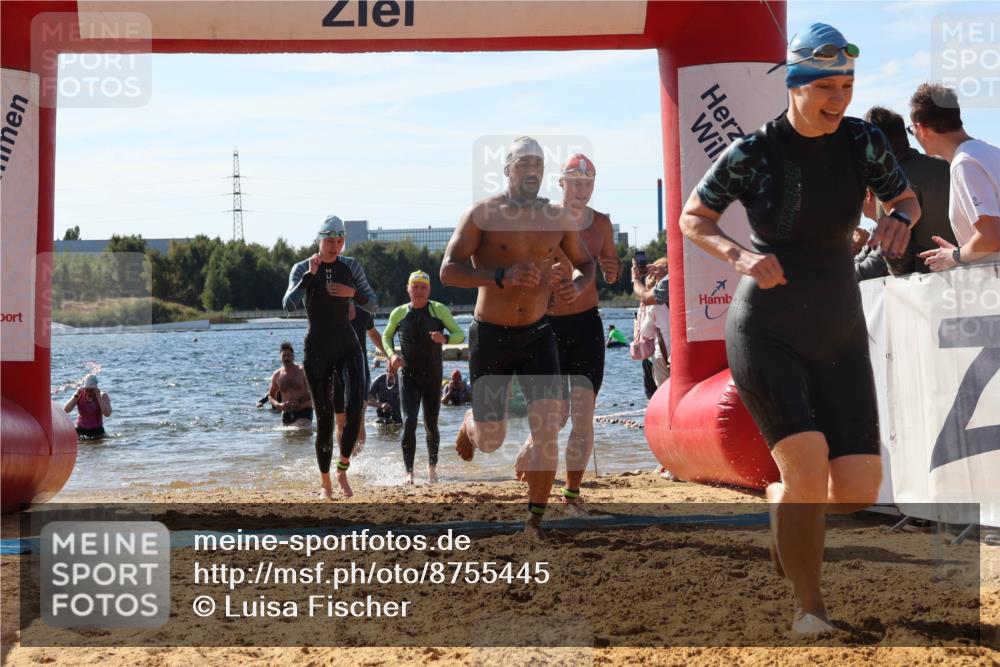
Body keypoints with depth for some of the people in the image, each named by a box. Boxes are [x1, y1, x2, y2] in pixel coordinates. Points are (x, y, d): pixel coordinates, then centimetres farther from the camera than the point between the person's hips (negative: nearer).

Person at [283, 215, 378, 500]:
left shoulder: (351, 266, 4)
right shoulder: (302, 269, -3)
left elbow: (373, 304, 5)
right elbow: (288, 304, -18)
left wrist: (353, 293, -13)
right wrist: (310, 274, -23)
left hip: (348, 346, 2)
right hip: (317, 350, -2)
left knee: (355, 407, -17)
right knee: (324, 417, 1)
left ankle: (342, 470, 2)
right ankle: (325, 482, 14)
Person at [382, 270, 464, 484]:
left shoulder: (439, 310, -2)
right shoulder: (398, 313, 3)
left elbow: (460, 334, -5)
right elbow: (386, 336, 18)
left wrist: (444, 339, -27)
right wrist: (392, 355, -3)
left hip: (433, 377, 0)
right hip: (408, 376, 0)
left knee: (431, 425, 8)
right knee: (409, 422, -16)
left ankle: (432, 467, 31)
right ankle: (409, 472, -11)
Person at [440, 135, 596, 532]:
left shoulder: (557, 219, 3)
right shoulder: (483, 214, -8)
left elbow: (586, 263, 18)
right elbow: (449, 271, -15)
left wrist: (577, 285, -7)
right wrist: (502, 277, -29)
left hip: (538, 335, 2)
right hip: (490, 336, -2)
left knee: (547, 424, -14)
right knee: (490, 440, 5)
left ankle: (536, 517, 0)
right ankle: (470, 424, 45)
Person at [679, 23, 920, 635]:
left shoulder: (864, 142, -2)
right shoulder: (752, 153, -10)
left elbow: (907, 199, 14)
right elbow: (693, 218, 2)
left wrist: (898, 222, -11)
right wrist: (738, 255, -18)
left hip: (839, 336, 4)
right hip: (766, 335, -4)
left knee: (859, 491, -2)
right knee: (808, 470, -18)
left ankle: (779, 500, 33)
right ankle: (810, 605, 3)